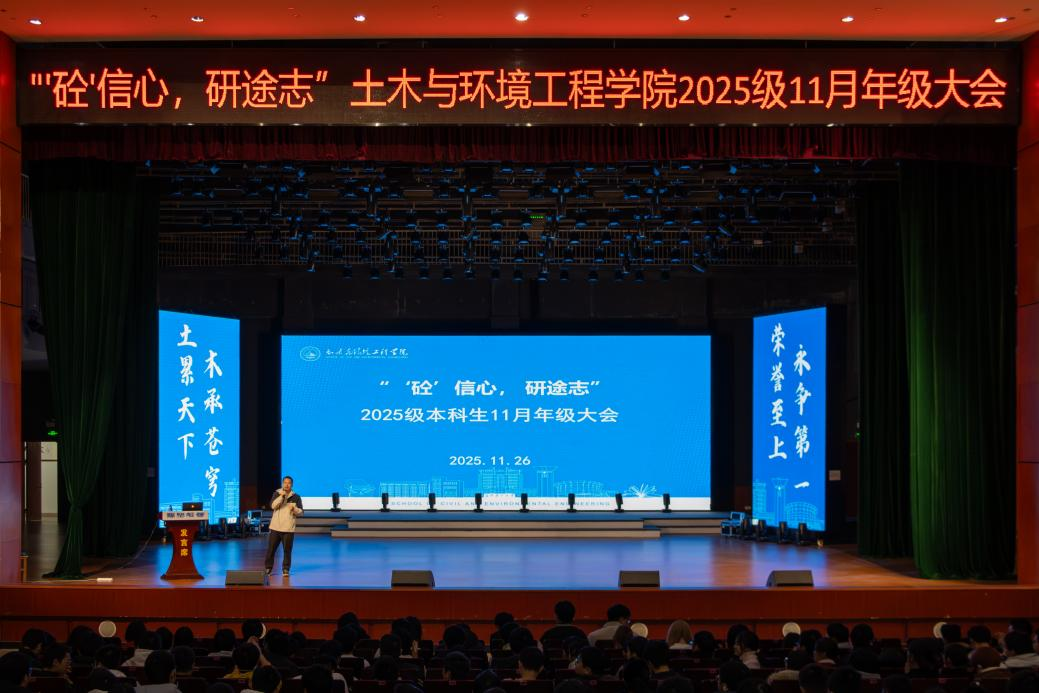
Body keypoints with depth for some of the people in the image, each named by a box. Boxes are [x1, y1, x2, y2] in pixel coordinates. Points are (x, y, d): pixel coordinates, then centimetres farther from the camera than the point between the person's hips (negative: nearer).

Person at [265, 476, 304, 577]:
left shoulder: (296, 497, 3)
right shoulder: (277, 494, 6)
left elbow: (301, 512, 1)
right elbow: (273, 506, -10)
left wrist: (294, 509, -19)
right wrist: (281, 496, -20)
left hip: (288, 528, -1)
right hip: (275, 527, 1)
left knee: (287, 550, -1)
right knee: (271, 548, 5)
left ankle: (285, 570, 9)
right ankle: (268, 568, 18)